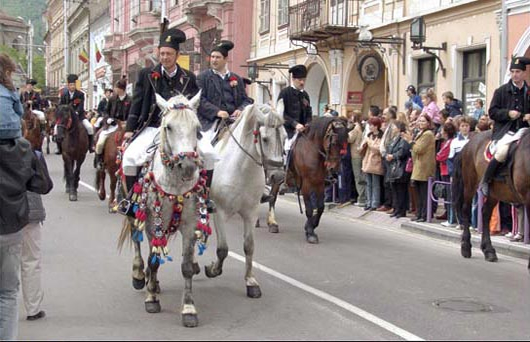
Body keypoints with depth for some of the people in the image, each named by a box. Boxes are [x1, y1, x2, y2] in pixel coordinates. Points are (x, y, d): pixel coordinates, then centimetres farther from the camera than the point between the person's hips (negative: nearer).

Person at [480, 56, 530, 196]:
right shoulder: (501, 91, 8)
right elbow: (492, 112, 4)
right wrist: (508, 113, -13)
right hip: (504, 131, -3)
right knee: (502, 152, -31)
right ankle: (485, 182, -11)